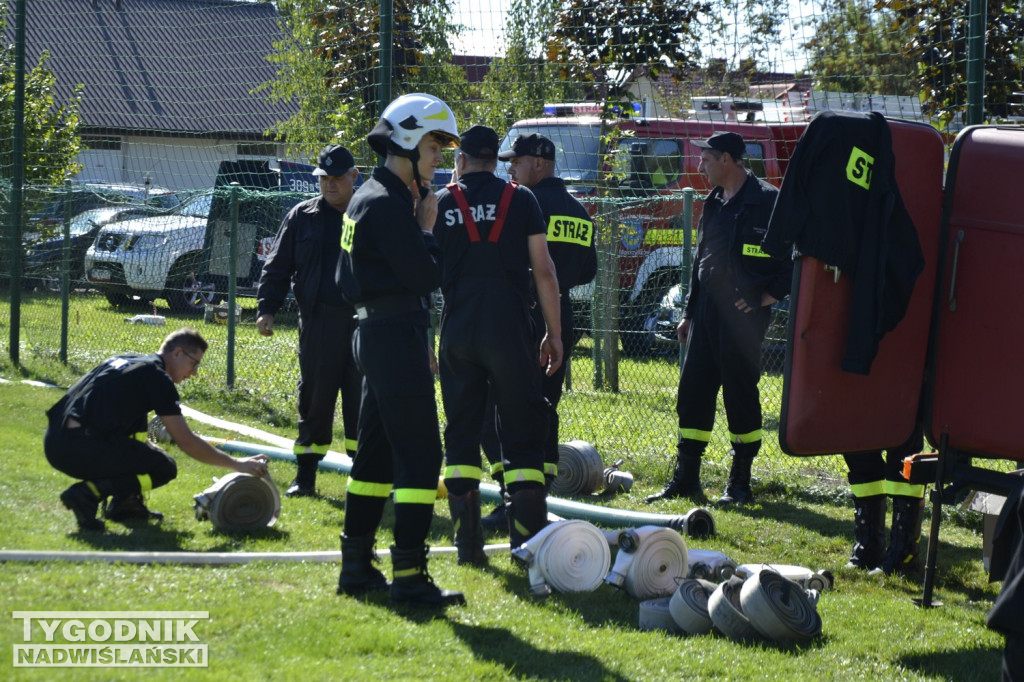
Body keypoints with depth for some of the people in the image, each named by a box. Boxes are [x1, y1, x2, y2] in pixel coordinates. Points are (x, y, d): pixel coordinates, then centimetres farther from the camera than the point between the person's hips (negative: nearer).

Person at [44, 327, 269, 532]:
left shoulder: (127, 361, 23)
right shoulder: (157, 377, -3)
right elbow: (186, 441, -5)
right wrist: (236, 464, 2)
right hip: (79, 448, -9)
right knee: (164, 468, 1)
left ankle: (124, 504, 22)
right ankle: (88, 494, -11)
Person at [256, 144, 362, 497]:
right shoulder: (302, 217, 10)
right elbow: (277, 267, 11)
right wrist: (267, 309, 0)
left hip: (363, 322, -1)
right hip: (318, 321, 1)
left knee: (362, 401, 0)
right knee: (314, 401, 3)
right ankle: (305, 477, 9)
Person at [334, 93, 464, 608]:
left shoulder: (371, 198, 17)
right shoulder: (388, 204, -16)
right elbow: (425, 276, -18)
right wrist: (428, 226, -3)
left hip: (377, 333, 11)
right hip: (396, 335, -11)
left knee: (377, 451, 14)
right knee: (420, 454, -9)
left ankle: (357, 566, 19)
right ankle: (408, 577, -10)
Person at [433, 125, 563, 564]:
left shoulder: (441, 204, 5)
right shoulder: (520, 200, 2)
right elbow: (543, 271, -1)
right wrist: (554, 332, 7)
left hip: (457, 329, 2)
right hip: (510, 330, -2)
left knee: (460, 433, 10)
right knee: (522, 433, 3)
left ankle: (467, 544, 6)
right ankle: (528, 542, -4)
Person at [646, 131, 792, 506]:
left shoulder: (768, 201, -9)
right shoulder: (715, 203, 16)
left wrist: (770, 294, -13)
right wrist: (689, 312, 20)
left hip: (743, 312, -8)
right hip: (707, 310, 8)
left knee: (741, 394, -3)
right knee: (692, 391, 7)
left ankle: (740, 484, 6)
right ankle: (685, 479, 14)